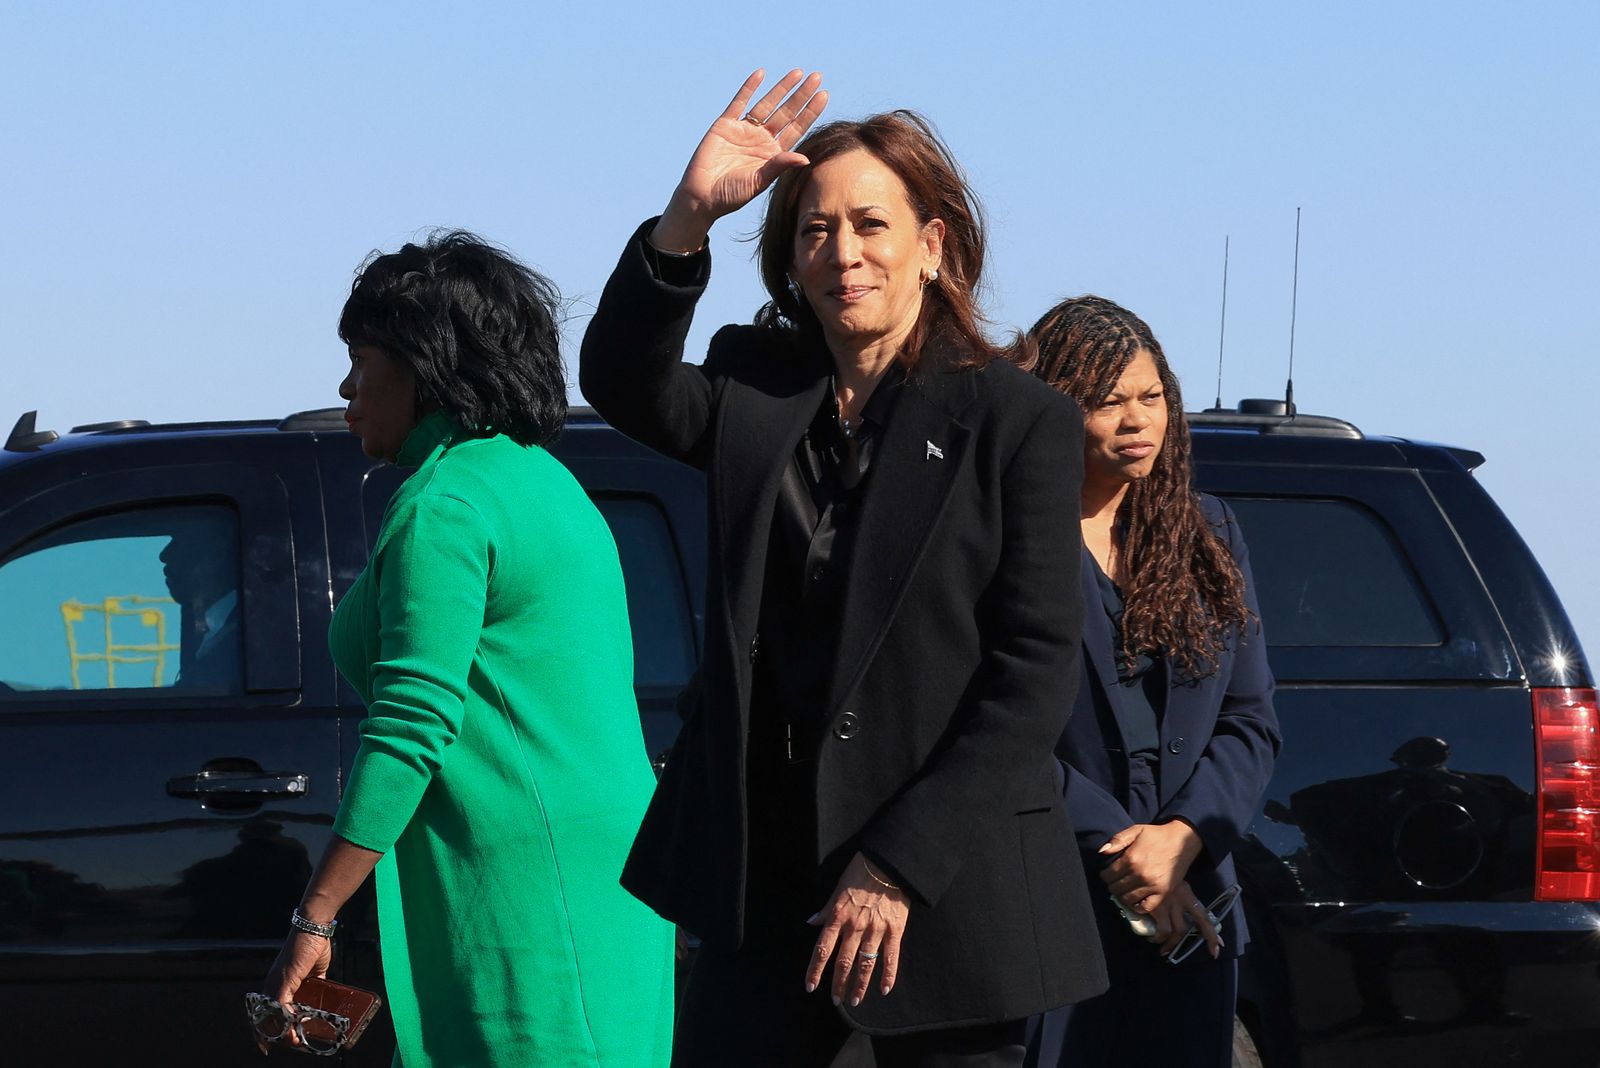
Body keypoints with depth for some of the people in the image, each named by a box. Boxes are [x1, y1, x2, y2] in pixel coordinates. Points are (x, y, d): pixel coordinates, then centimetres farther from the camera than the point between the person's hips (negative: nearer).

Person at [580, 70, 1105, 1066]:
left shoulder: (1018, 422, -2)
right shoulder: (756, 394, 10)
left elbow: (1038, 671, -7)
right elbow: (622, 383, -10)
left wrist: (898, 866, -14)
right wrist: (689, 218, -25)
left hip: (951, 896, -3)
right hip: (766, 887, 3)